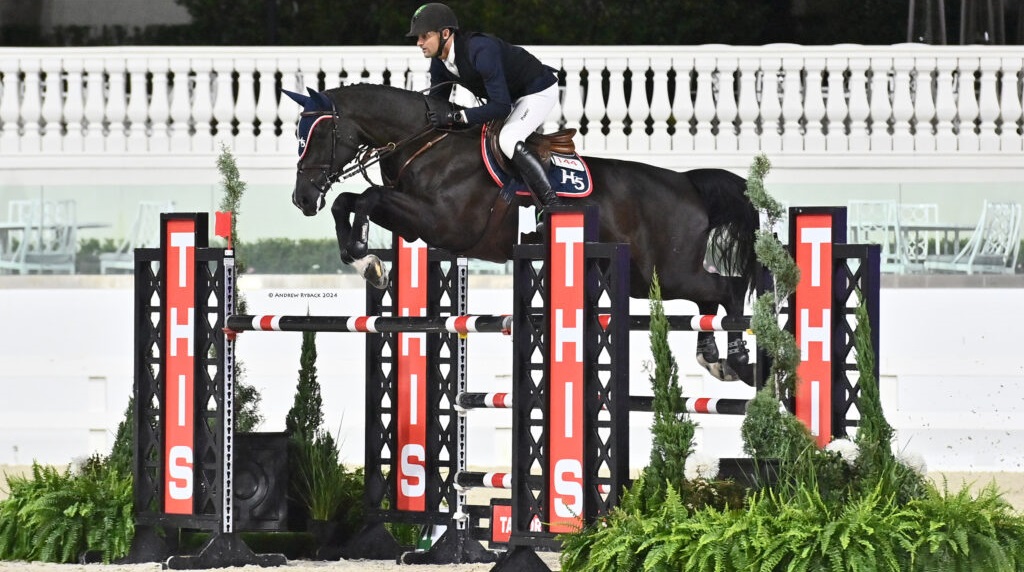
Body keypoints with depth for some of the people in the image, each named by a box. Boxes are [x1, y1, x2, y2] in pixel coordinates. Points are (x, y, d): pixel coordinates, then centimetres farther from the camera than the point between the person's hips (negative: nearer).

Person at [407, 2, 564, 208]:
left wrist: (456, 117, -39)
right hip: (511, 95, 10)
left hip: (540, 90, -10)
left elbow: (501, 106, -37)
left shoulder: (480, 50, -37)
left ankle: (553, 204, -30)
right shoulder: (440, 63, -8)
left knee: (508, 141, -29)